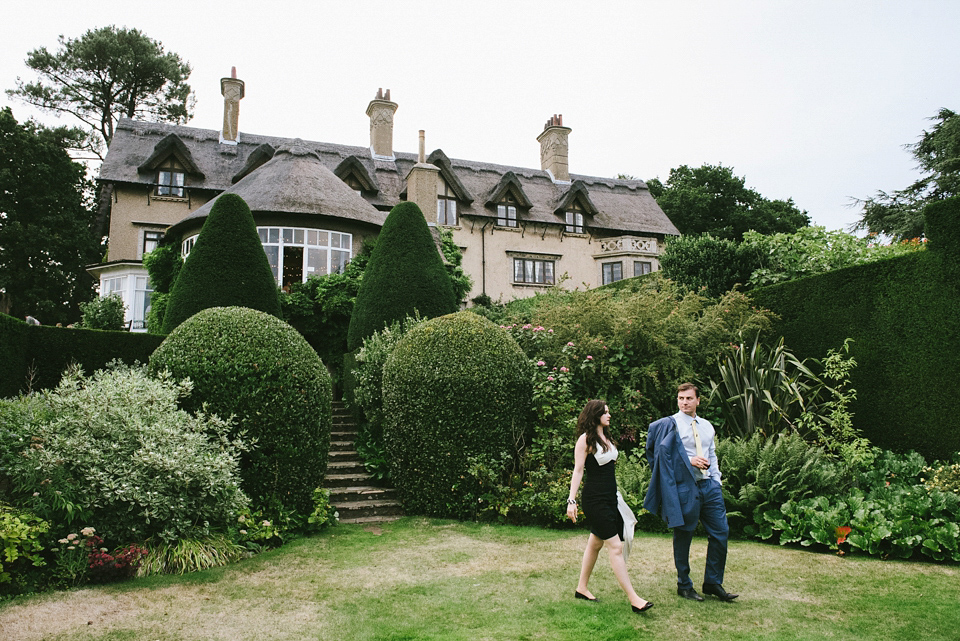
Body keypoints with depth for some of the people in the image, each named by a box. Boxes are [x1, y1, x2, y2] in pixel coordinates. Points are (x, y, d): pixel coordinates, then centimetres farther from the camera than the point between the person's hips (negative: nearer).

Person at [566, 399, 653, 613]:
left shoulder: (607, 438, 14)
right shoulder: (585, 439, -10)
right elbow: (578, 470, -13)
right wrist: (571, 501, -17)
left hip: (610, 497, 9)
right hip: (595, 499, -8)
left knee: (595, 543, 15)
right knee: (615, 546, -9)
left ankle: (582, 588, 26)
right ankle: (633, 598, -9)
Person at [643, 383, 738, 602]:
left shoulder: (707, 426, 16)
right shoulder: (669, 425, -3)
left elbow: (712, 455, 21)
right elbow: (662, 454, -7)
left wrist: (716, 482, 10)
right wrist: (690, 460, -15)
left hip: (709, 486, 6)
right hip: (684, 487, -5)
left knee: (720, 532, 4)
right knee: (683, 537, 4)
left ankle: (713, 583, 19)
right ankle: (684, 586, 19)